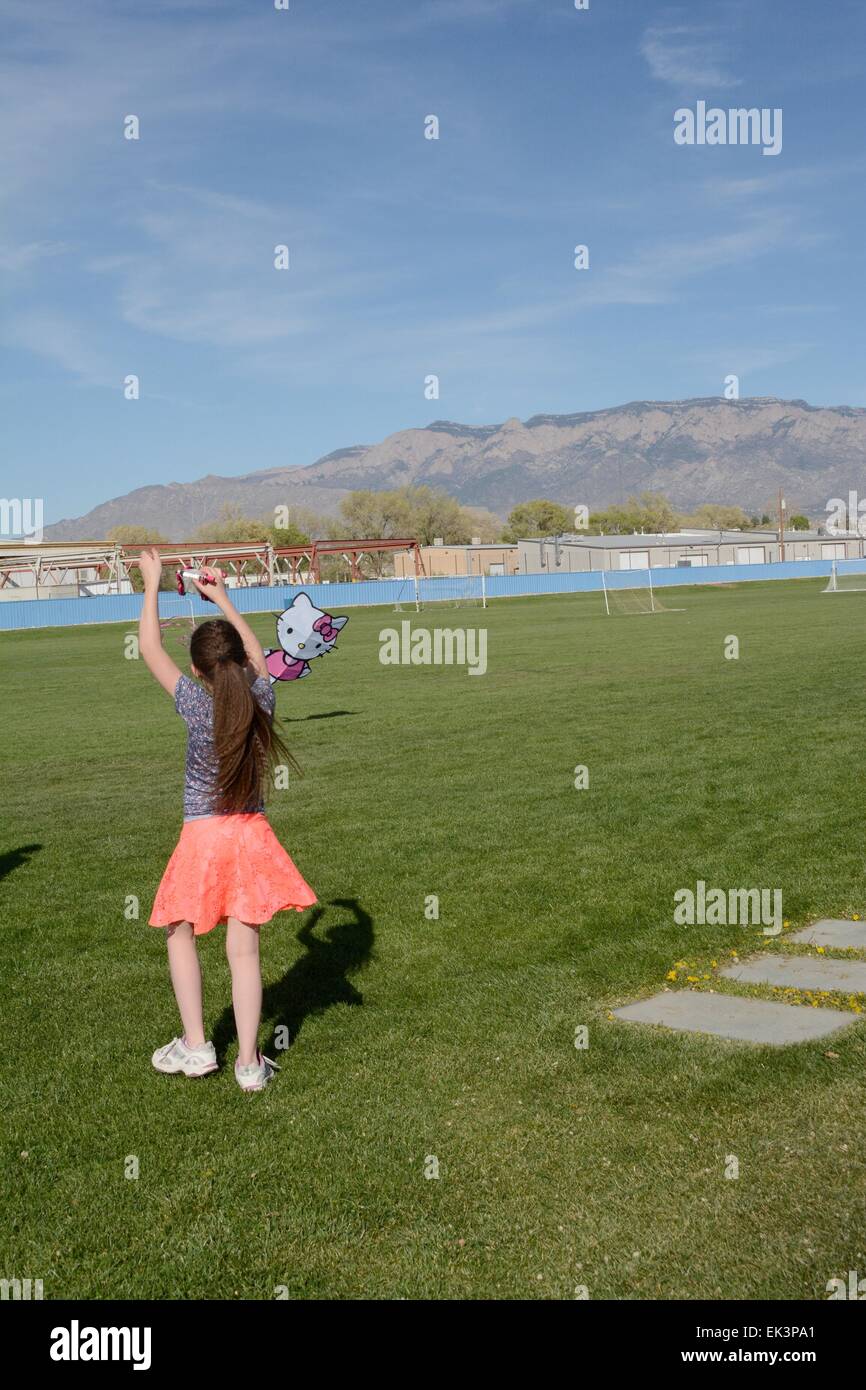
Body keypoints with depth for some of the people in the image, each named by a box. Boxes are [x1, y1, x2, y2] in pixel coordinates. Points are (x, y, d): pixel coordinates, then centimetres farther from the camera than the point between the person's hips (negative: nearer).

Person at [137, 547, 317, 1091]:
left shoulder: (197, 706, -14)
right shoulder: (261, 699, -5)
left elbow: (150, 649, -4)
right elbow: (258, 656, 16)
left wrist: (153, 583, 5)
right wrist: (224, 599, 22)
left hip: (202, 838, -3)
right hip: (252, 836, 3)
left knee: (181, 934, 17)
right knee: (245, 949, 7)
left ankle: (195, 1045, 17)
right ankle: (249, 1062, 9)